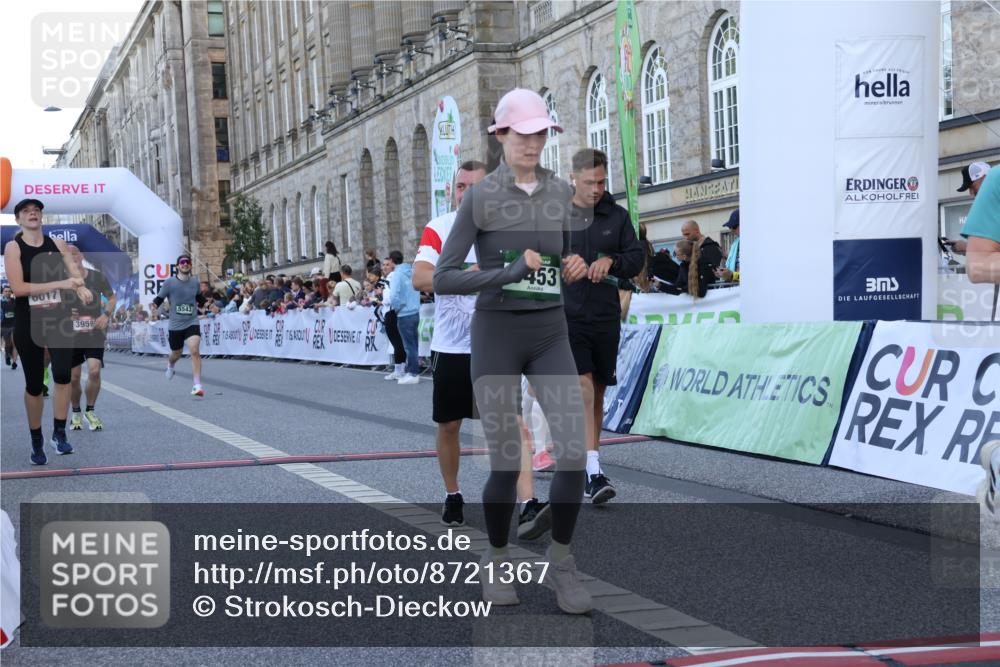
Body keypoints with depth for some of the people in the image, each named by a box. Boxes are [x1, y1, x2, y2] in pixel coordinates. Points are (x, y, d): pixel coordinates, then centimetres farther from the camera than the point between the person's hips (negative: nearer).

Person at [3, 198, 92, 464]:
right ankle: (36, 442, 21)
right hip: (28, 323, -2)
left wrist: (81, 289, -20)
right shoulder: (13, 247, -6)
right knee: (34, 384, 6)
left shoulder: (57, 244, 4)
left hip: (58, 319, 2)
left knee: (62, 374, -17)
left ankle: (59, 433, -4)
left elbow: (74, 273, 5)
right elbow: (17, 287, -17)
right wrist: (60, 284, -23)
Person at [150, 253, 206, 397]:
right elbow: (159, 299, -4)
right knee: (176, 354, 16)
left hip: (192, 323, 1)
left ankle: (197, 386, -19)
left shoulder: (195, 282, 4)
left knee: (195, 351, -20)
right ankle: (170, 365, 56)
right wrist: (154, 308, -21)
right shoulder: (169, 282, -6)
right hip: (175, 325, 0)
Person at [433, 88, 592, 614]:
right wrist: (510, 273, -24)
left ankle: (560, 562, 9)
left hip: (550, 335, 3)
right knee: (506, 466, -1)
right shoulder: (479, 197, -7)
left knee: (575, 453, -11)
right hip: (496, 336, -3)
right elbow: (442, 280, -12)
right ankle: (497, 561, 25)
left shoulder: (560, 192, 6)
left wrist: (575, 269, -5)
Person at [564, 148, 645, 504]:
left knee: (597, 390, 12)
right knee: (581, 386, -16)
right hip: (566, 315, -3)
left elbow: (638, 258, 8)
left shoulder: (617, 216, 8)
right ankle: (593, 471, -23)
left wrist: (612, 260, -11)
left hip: (605, 316, 3)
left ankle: (589, 459, 26)